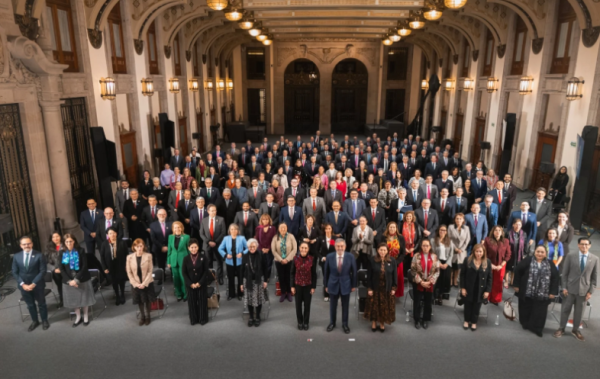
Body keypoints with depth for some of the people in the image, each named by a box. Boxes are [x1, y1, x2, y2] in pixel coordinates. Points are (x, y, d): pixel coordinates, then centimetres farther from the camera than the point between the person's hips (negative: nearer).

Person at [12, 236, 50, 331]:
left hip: (37, 285, -3)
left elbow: (43, 271, -12)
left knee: (41, 304, 13)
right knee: (30, 305, 18)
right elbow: (15, 273, 1)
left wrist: (34, 284, -18)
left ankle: (44, 320, 33)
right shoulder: (16, 256, 0)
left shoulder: (39, 255, -11)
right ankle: (35, 321, 37)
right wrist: (22, 284, -10)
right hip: (24, 286, 3)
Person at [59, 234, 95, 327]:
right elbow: (61, 269, -3)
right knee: (74, 299, 11)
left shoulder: (80, 250, -9)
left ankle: (85, 317, 28)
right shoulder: (62, 253, -2)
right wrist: (69, 280, -13)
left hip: (82, 279, -2)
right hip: (68, 281, 2)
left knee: (84, 298, 10)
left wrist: (76, 280, -17)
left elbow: (84, 266, -12)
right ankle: (78, 317, 30)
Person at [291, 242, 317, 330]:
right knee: (298, 304, 11)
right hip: (298, 285, 1)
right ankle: (300, 322, 29)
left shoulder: (312, 259, -10)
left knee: (307, 304, 10)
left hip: (308, 285, -1)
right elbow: (292, 273, -1)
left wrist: (313, 287, -4)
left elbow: (314, 274, -3)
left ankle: (306, 322, 28)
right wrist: (292, 286, -3)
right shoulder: (295, 259, -8)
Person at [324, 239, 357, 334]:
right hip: (333, 284, 1)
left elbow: (354, 272, -3)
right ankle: (332, 323, 34)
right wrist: (326, 285, 3)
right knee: (333, 305, 14)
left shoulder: (350, 257, -11)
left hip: (345, 284, 0)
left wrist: (353, 285, 1)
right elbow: (326, 272, -1)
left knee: (345, 306, 12)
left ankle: (345, 324, 30)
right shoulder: (329, 256, -10)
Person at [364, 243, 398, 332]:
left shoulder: (392, 260, -8)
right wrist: (369, 288, -8)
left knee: (385, 306, 12)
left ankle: (382, 323, 30)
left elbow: (395, 275, -1)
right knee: (374, 306, 12)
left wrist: (394, 288, -2)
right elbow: (369, 275, -7)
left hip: (387, 288, 1)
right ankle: (373, 323, 31)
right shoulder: (373, 260, -11)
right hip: (375, 287, -1)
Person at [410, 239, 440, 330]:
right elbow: (413, 271, -8)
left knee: (428, 302, 12)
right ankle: (417, 320, 23)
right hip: (418, 284, -2)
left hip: (430, 284, 2)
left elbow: (437, 271, -1)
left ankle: (425, 320, 29)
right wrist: (421, 282, -13)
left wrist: (430, 282, -12)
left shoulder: (434, 257, -1)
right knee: (417, 302, 6)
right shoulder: (416, 256, -6)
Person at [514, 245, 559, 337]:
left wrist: (553, 292, -1)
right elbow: (518, 271, -2)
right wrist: (516, 285, -3)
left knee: (540, 313, 4)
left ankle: (537, 328, 18)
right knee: (526, 310, 13)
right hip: (526, 292, -1)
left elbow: (556, 277, 3)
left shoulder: (550, 264, 1)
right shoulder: (528, 260, -6)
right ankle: (525, 324, 33)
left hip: (542, 294, 1)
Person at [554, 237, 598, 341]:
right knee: (565, 310, 8)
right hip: (570, 289, -1)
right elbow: (564, 273, 0)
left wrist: (590, 291, -1)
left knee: (579, 312, 12)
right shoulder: (571, 257, -3)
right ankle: (561, 329, 23)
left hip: (584, 290, 1)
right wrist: (564, 287, -5)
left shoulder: (594, 259, -1)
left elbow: (594, 277, 3)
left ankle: (575, 330, 30)